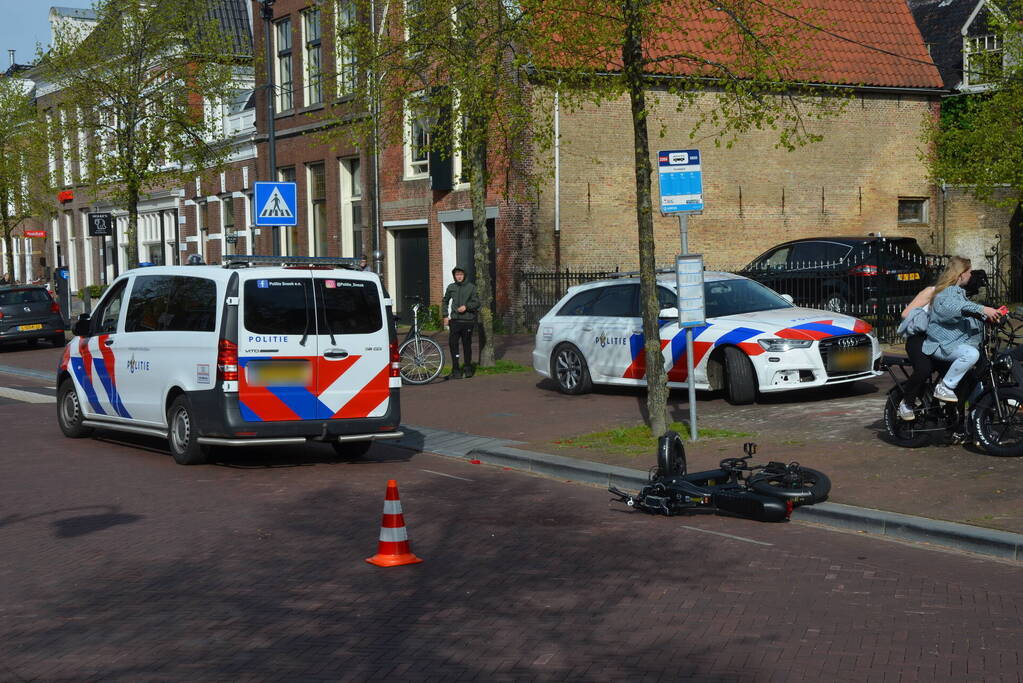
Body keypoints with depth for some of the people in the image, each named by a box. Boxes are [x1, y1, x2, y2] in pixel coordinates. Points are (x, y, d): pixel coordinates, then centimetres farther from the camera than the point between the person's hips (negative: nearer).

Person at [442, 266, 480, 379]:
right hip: (455, 320, 2)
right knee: (452, 344, -6)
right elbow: (445, 302, 20)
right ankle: (456, 371, -1)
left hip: (468, 320, -2)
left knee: (467, 345, 6)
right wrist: (445, 316, 11)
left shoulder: (471, 287, 0)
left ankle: (468, 369, 20)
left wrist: (466, 306, -16)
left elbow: (477, 303, -1)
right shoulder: (451, 287, 8)